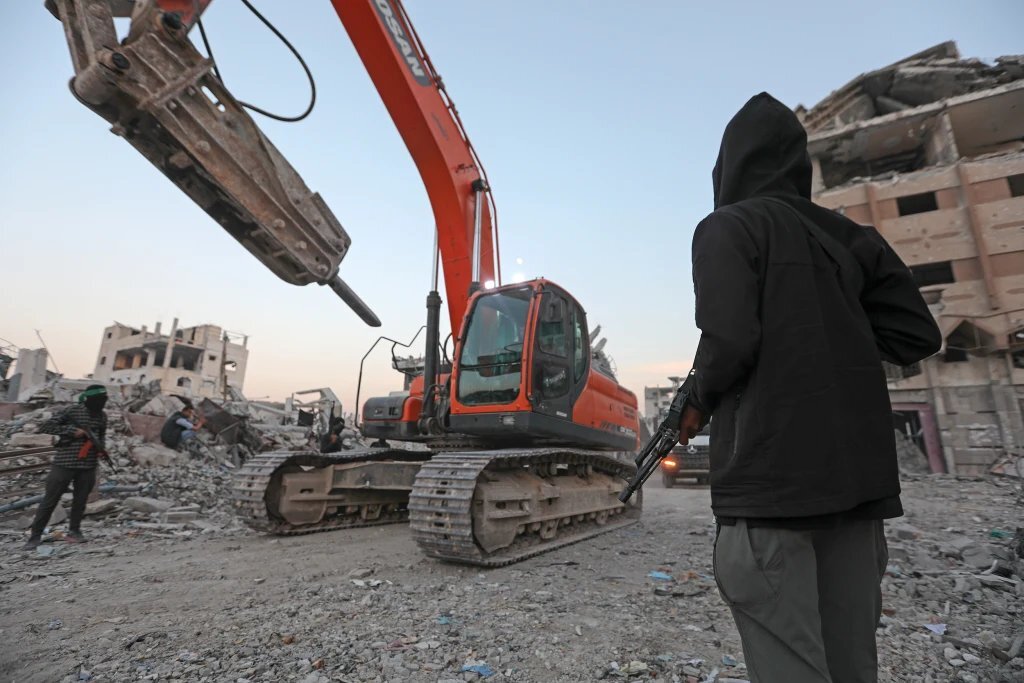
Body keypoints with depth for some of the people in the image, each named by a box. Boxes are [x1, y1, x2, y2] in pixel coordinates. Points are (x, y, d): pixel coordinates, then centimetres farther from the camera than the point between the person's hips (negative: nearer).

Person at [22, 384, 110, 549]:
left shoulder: (102, 416, 6)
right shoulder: (72, 411, -9)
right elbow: (45, 427, -9)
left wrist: (101, 446, 1)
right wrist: (71, 431, -18)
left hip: (88, 465, 4)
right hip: (64, 463, -4)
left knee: (80, 500, 10)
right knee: (50, 500, 5)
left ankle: (74, 531, 25)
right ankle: (35, 535, 18)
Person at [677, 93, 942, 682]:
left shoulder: (728, 227, -2)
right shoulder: (852, 236, 16)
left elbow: (728, 341, -17)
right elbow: (917, 337, 13)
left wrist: (699, 405, 1)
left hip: (770, 475, -7)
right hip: (856, 470, 7)